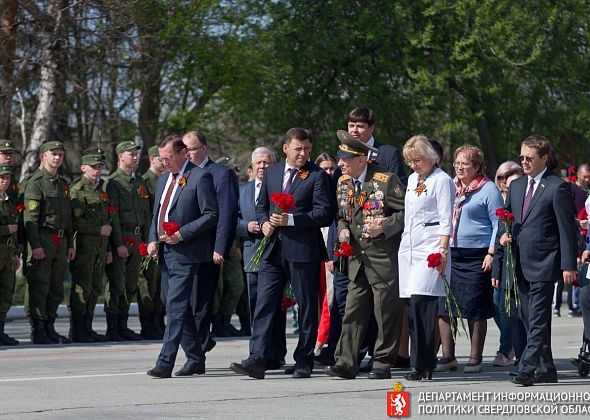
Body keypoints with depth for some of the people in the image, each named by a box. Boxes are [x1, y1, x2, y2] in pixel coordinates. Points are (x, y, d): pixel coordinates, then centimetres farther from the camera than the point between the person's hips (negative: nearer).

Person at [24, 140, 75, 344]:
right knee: (39, 288, -5)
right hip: (43, 242, -8)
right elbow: (30, 217, -13)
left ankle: (49, 328, 17)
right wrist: (35, 245, -20)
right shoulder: (35, 182, -6)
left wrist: (70, 244, 17)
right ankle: (37, 331, -1)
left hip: (60, 243, 8)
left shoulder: (63, 184, 18)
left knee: (56, 290, 9)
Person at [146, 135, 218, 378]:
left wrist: (182, 234, -18)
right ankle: (196, 360, 20)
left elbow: (211, 215, -12)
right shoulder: (163, 180, 18)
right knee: (176, 307, 12)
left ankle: (165, 363, -17)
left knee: (176, 307, -13)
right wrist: (153, 240, 6)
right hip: (165, 252, 9)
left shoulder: (200, 178, -7)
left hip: (185, 253, -9)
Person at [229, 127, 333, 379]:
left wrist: (291, 220, -16)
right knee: (264, 304, -5)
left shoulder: (317, 176, -2)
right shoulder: (271, 173, 14)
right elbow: (261, 205, 21)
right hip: (273, 249, 4)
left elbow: (325, 213, -9)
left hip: (303, 251, -4)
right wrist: (264, 222, 0)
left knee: (307, 308, 4)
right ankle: (257, 360, -9)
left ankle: (304, 362, 13)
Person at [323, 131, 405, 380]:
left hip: (384, 256, -6)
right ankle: (346, 363, 2)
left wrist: (383, 227, -19)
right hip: (357, 255, 6)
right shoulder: (343, 183, 11)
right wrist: (343, 230, 3)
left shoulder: (386, 181, -9)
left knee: (387, 312, 0)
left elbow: (406, 212, -8)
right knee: (353, 311, 2)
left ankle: (383, 364, 8)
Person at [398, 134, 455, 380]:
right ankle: (420, 362, 5)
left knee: (421, 301, -15)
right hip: (409, 247, 8)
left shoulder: (442, 180, -4)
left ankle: (422, 365, -14)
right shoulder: (412, 179, 20)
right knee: (411, 304, 2)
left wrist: (442, 250, -15)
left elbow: (446, 221, -8)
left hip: (431, 247, -8)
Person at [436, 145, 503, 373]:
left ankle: (475, 359, 8)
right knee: (444, 307, 1)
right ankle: (448, 356, 10)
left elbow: (498, 224, -4)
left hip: (476, 258, -5)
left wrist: (491, 253, -12)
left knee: (476, 311, 1)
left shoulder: (488, 189, -2)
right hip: (448, 255, 5)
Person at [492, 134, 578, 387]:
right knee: (529, 319, 9)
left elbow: (567, 229, -8)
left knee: (538, 320, -9)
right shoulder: (516, 186, 15)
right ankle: (546, 369, 17)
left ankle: (527, 369, -12)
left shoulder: (558, 188, -6)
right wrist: (504, 235, 5)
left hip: (543, 264, -7)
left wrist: (568, 266, -11)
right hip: (521, 265, 7)